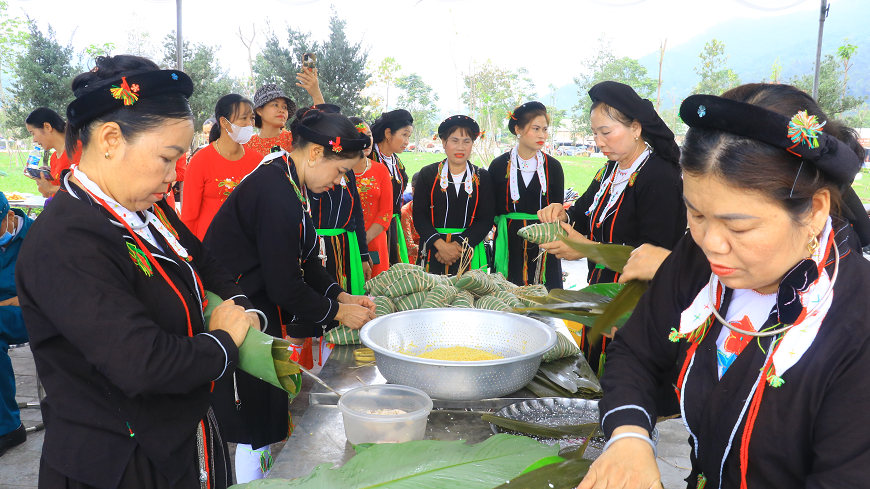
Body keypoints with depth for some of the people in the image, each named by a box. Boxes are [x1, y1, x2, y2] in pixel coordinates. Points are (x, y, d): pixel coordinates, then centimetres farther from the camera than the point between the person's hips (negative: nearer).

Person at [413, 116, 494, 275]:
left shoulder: (483, 177, 8)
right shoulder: (428, 174, 6)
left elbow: (486, 220, 0)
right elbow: (419, 216, -2)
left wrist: (459, 246, -13)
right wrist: (441, 245, -16)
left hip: (469, 252, 1)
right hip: (432, 252, 0)